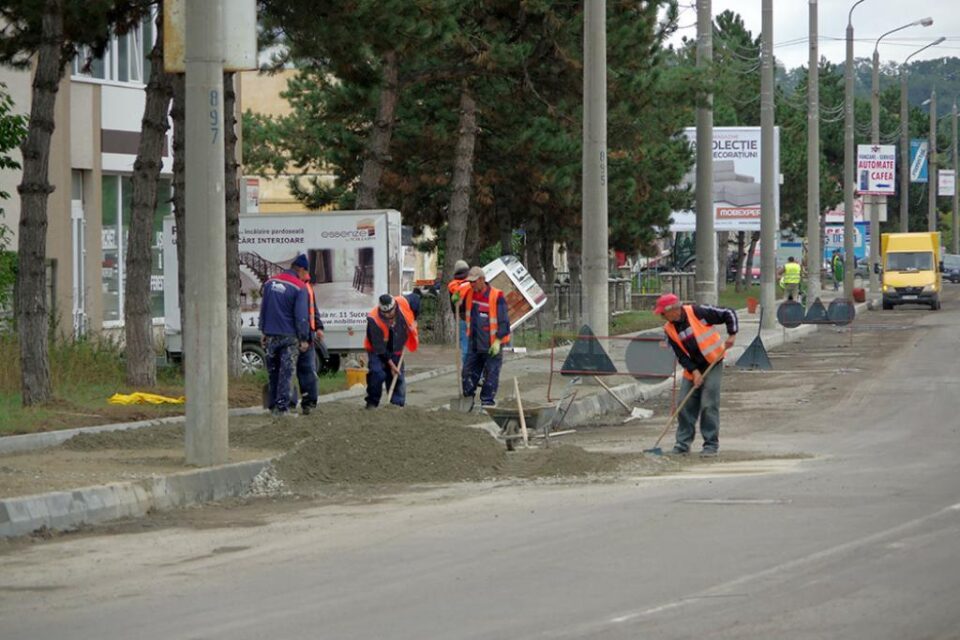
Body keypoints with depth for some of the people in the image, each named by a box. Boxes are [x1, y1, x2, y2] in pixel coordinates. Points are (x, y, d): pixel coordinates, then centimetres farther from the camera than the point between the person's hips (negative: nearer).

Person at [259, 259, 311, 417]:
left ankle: (273, 405, 16)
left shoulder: (269, 283, 8)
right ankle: (283, 407, -8)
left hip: (271, 335, 5)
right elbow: (301, 315, -12)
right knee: (286, 372, -3)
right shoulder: (299, 288, -10)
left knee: (273, 371, 13)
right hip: (289, 336, -5)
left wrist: (264, 331, 20)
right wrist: (304, 339, -6)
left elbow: (263, 309, 14)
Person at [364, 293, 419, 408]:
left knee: (398, 377, 2)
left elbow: (417, 299, 2)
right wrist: (391, 365, -25)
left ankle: (397, 405, 10)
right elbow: (379, 348, -29)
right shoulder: (373, 319, -34)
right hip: (377, 350, -4)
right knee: (377, 374, -22)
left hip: (396, 349, 4)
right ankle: (372, 403, -10)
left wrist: (413, 321, -2)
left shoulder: (403, 303, -24)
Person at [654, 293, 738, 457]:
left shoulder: (697, 312, -18)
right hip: (692, 369, 5)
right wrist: (694, 371, -16)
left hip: (713, 365, -5)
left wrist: (732, 335, -19)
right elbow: (681, 356, -3)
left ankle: (711, 445, -3)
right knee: (685, 406, 2)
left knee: (709, 405, -9)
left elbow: (729, 314, -11)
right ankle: (683, 443, 12)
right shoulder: (670, 329, -4)